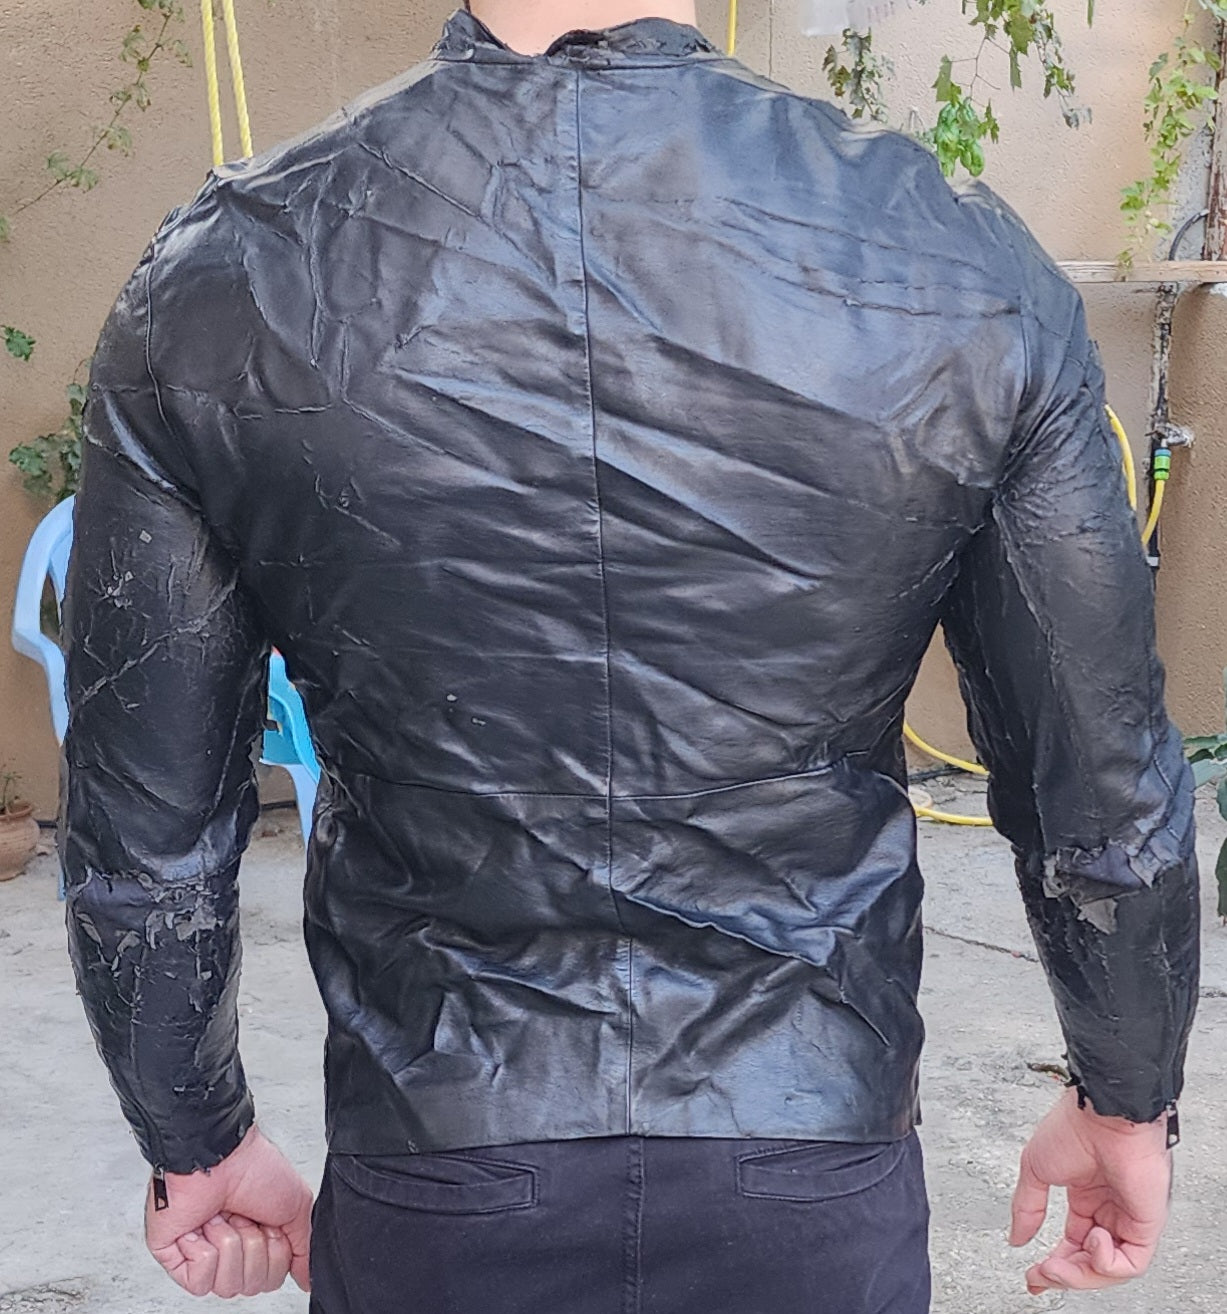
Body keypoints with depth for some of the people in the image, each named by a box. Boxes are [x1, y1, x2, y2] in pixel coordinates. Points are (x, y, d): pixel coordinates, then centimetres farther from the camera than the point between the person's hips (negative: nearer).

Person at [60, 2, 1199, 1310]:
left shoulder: (210, 286, -12)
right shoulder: (969, 279, -14)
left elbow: (140, 844, -5)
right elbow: (1105, 806, -5)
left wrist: (197, 1143, 13)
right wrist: (1126, 1105, 13)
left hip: (430, 1200, 0)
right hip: (812, 1193, 1)